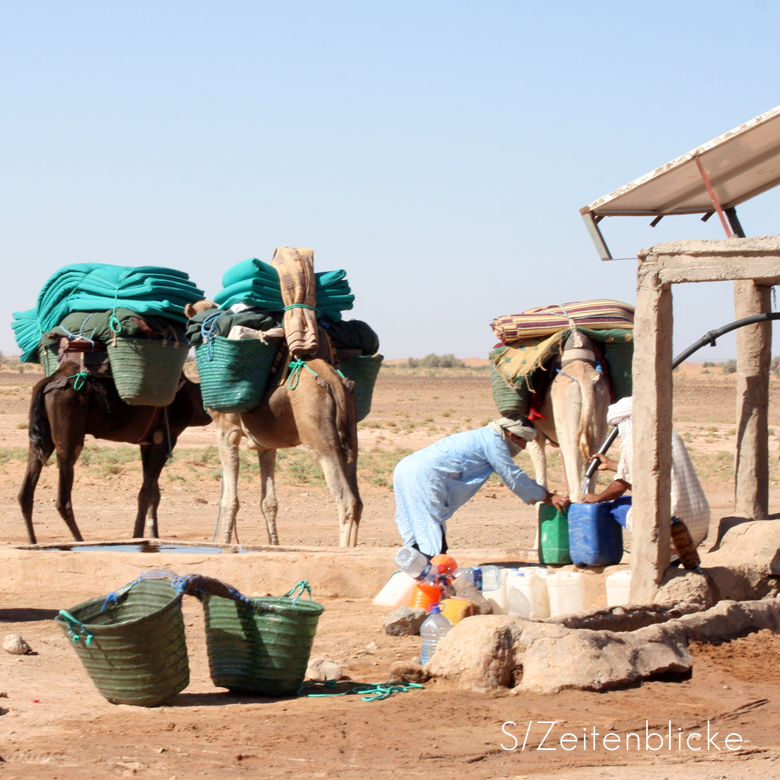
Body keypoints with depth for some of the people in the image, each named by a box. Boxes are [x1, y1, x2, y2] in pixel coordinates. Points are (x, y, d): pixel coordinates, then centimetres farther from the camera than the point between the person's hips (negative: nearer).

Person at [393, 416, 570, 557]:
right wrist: (547, 497, 5)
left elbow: (513, 475, 33)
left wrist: (546, 494, 30)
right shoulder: (493, 441, -4)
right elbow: (513, 477, -4)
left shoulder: (486, 436, 26)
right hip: (424, 474, -10)